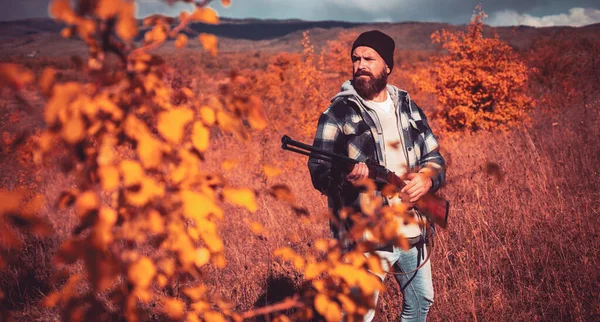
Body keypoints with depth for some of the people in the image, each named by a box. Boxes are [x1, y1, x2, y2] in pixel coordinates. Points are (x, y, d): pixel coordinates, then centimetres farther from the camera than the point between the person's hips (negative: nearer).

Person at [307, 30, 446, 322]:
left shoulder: (409, 107, 9)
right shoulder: (338, 114, -8)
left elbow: (435, 157, 12)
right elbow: (319, 174, -13)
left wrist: (427, 178, -11)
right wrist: (345, 174, -35)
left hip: (414, 233, 6)